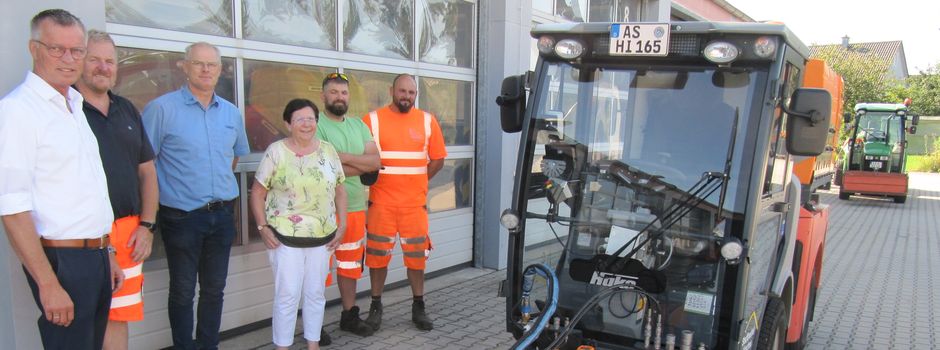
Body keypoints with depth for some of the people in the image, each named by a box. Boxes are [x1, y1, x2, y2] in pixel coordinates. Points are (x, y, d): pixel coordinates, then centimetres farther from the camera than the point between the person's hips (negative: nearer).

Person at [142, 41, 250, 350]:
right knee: (183, 291, 7)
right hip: (182, 217, -5)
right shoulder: (161, 108, -9)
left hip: (222, 214, 5)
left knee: (214, 288, 15)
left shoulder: (232, 113, 7)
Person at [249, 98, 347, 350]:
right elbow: (257, 192, -3)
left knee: (316, 293, 12)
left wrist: (342, 225, 4)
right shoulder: (276, 152, -6)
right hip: (285, 236, -3)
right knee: (287, 295, 1)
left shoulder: (328, 151, 4)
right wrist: (263, 227, -10)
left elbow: (339, 189, 9)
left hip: (322, 236, 4)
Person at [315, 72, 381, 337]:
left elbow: (376, 161, -1)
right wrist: (361, 165, -10)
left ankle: (349, 315, 31)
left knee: (350, 265, 17)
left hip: (356, 208, 6)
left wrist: (344, 157, -15)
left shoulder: (359, 125, 11)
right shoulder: (315, 125, -9)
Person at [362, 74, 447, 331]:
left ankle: (418, 307, 23)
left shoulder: (427, 121, 3)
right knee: (378, 255, 8)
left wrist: (414, 182, 7)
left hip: (415, 203, 2)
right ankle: (376, 306, 23)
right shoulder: (373, 120, -2)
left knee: (416, 255, 9)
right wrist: (385, 183, -1)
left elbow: (437, 160, 8)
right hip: (381, 202, -1)